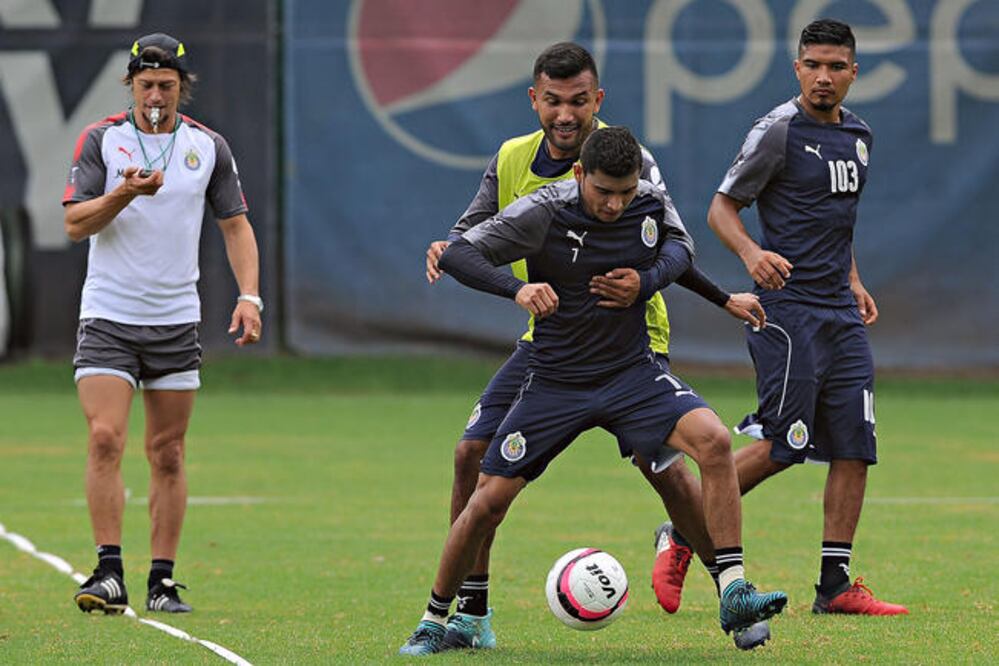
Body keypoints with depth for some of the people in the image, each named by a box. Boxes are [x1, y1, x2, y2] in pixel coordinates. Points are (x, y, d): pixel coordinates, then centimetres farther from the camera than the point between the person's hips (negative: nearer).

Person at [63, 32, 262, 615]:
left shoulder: (208, 147, 5)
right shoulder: (101, 140, -2)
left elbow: (236, 224, 10)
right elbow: (75, 222, -7)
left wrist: (249, 295, -3)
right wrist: (125, 194, -24)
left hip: (176, 320, 2)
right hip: (108, 316, -2)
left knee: (168, 455, 4)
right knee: (106, 440, -16)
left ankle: (163, 582, 9)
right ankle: (110, 576, -15)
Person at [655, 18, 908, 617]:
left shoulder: (858, 135, 14)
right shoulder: (779, 130, -8)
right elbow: (722, 207, -6)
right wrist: (752, 253, -24)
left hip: (841, 314, 7)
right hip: (787, 304, -7)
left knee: (854, 448, 0)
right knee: (783, 445, -11)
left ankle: (835, 585, 4)